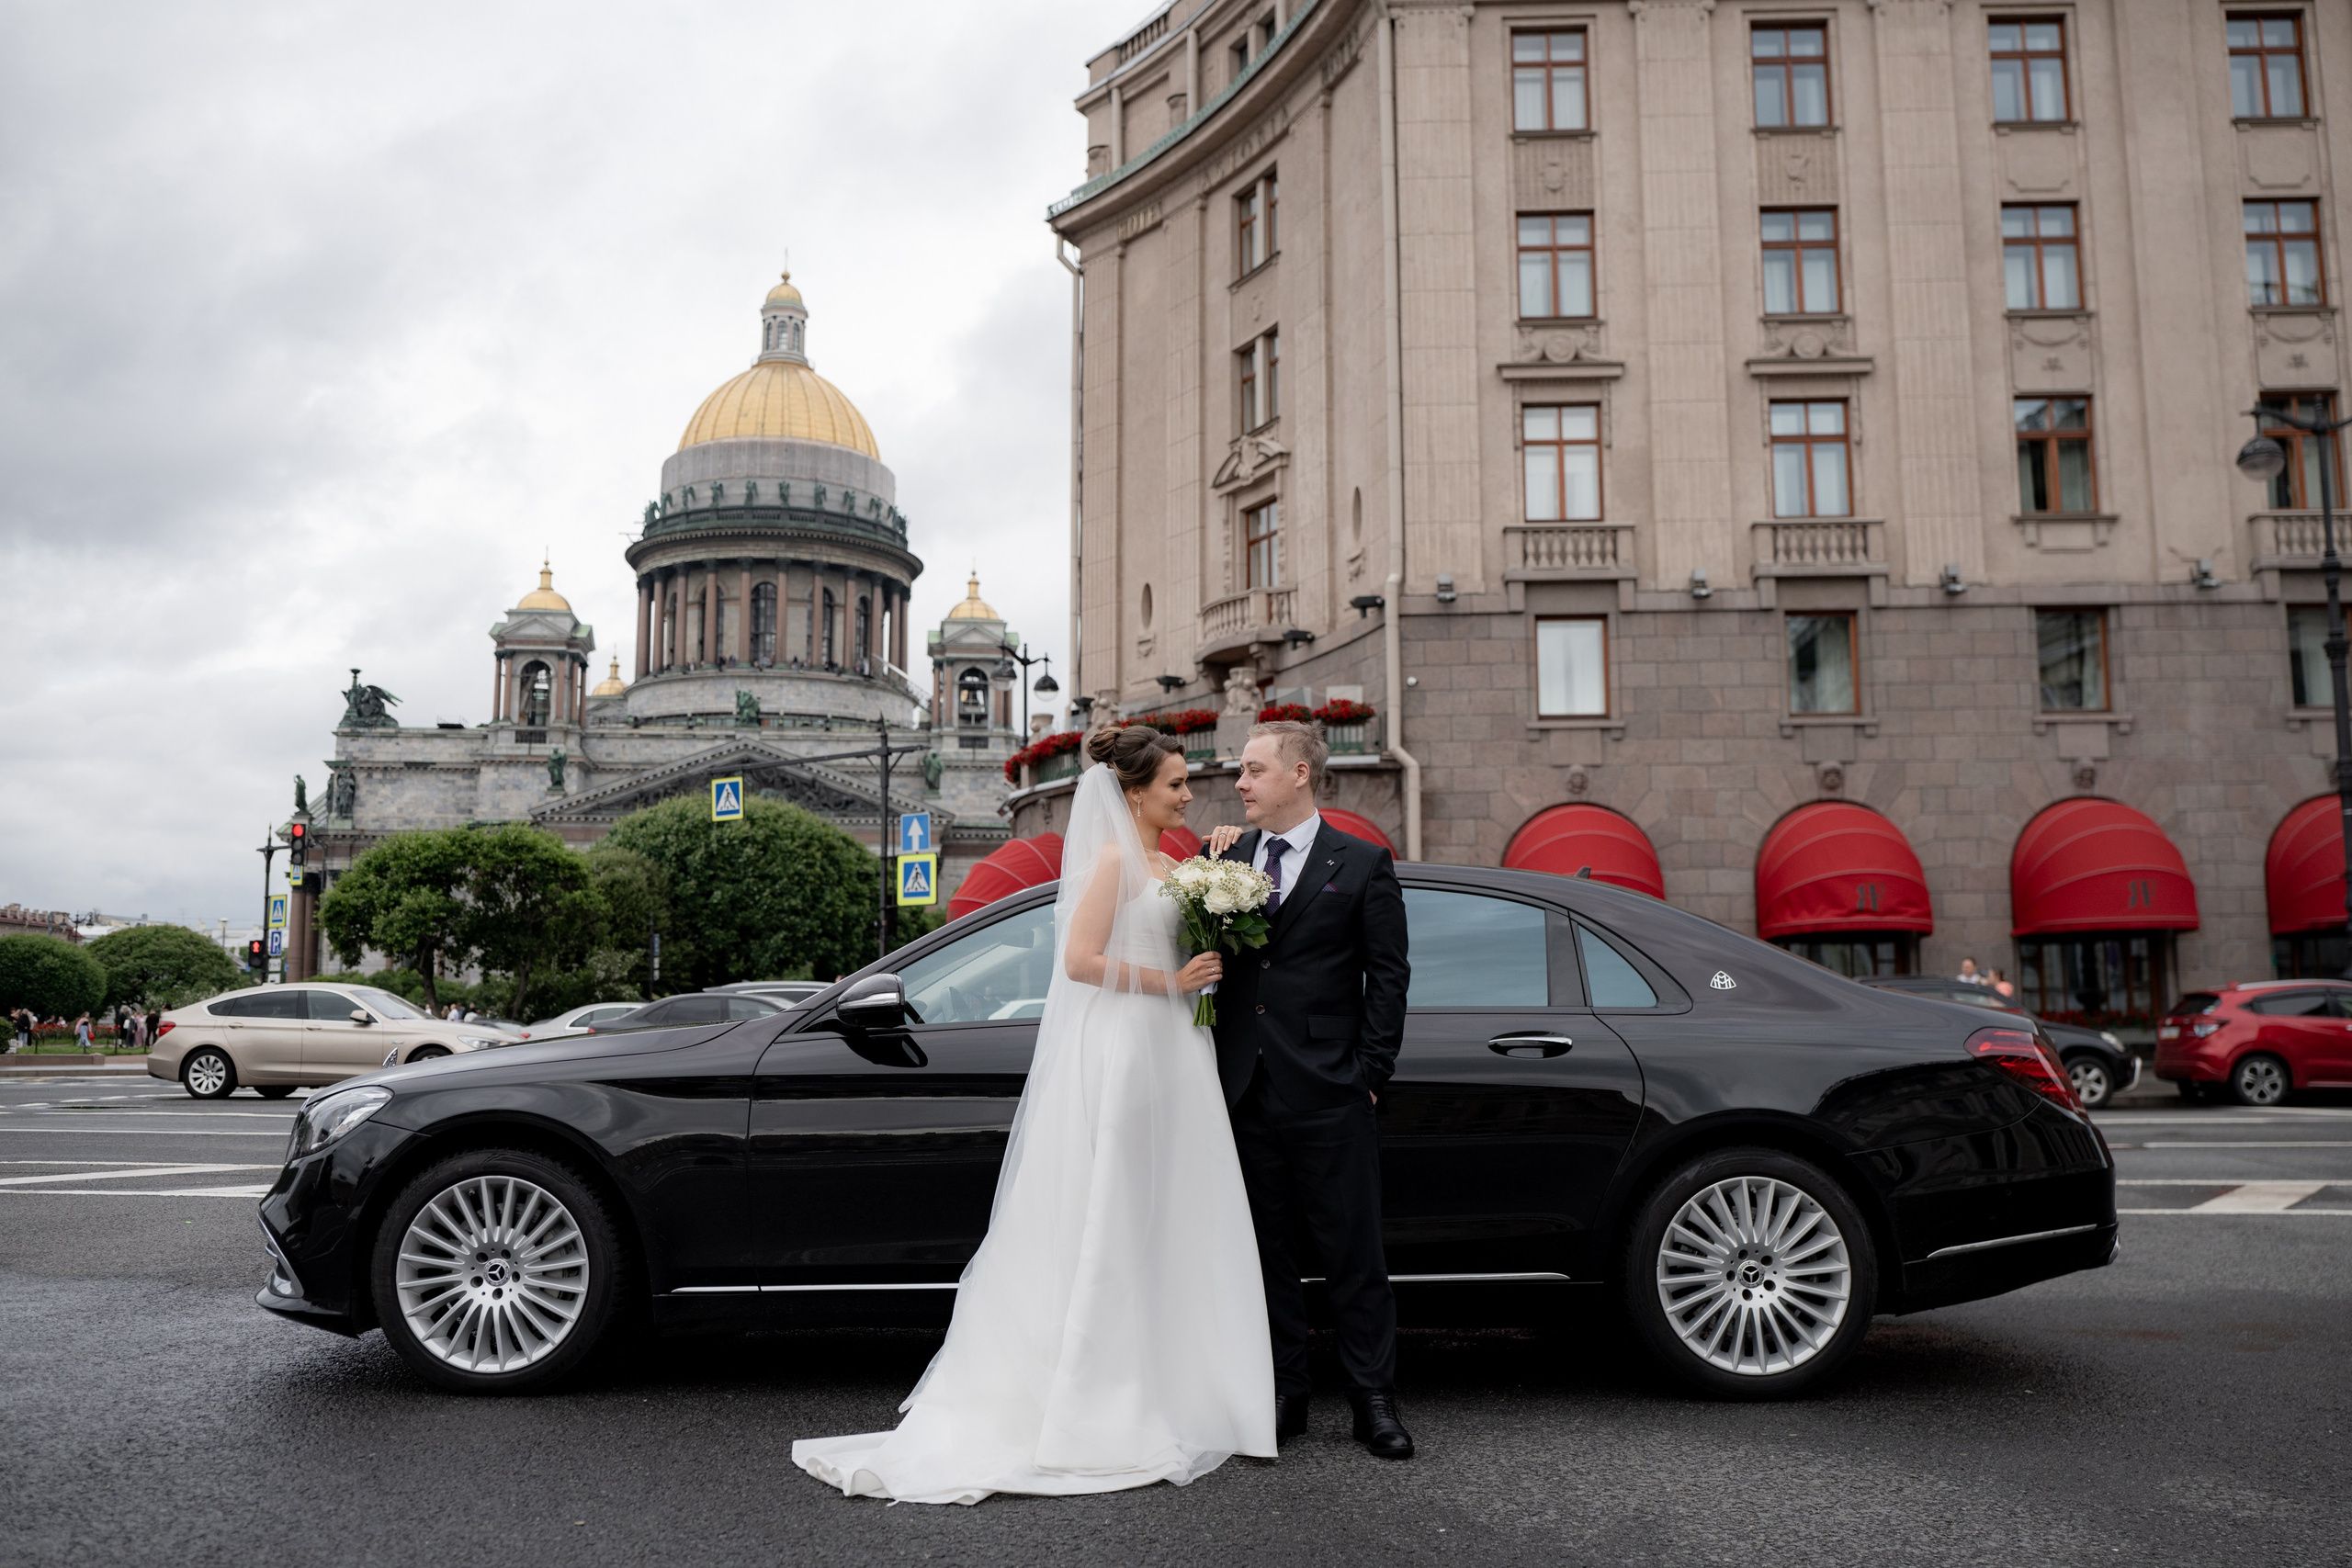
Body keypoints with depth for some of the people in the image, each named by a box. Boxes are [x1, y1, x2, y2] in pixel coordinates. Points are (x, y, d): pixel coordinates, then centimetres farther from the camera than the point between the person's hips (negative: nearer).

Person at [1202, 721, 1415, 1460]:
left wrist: (1370, 1072, -5)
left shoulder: (1362, 864, 0)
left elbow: (1388, 975, -1)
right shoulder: (1226, 857, 10)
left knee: (1352, 1254, 3)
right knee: (1263, 1252, 11)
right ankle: (1284, 1395, 23)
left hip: (1328, 1094, -4)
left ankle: (1374, 1403, 15)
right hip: (1247, 1092, 4)